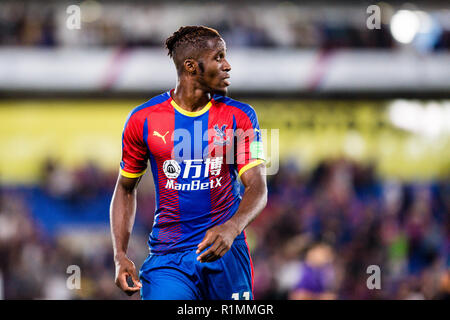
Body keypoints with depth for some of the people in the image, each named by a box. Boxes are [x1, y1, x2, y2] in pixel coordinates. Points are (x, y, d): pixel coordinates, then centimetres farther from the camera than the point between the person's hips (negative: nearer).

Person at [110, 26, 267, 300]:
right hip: (167, 256, -1)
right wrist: (120, 255, 2)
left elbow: (257, 187, -7)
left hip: (227, 252, 1)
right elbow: (126, 187, 13)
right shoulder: (144, 119, 2)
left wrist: (232, 228, -27)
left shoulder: (240, 117, 2)